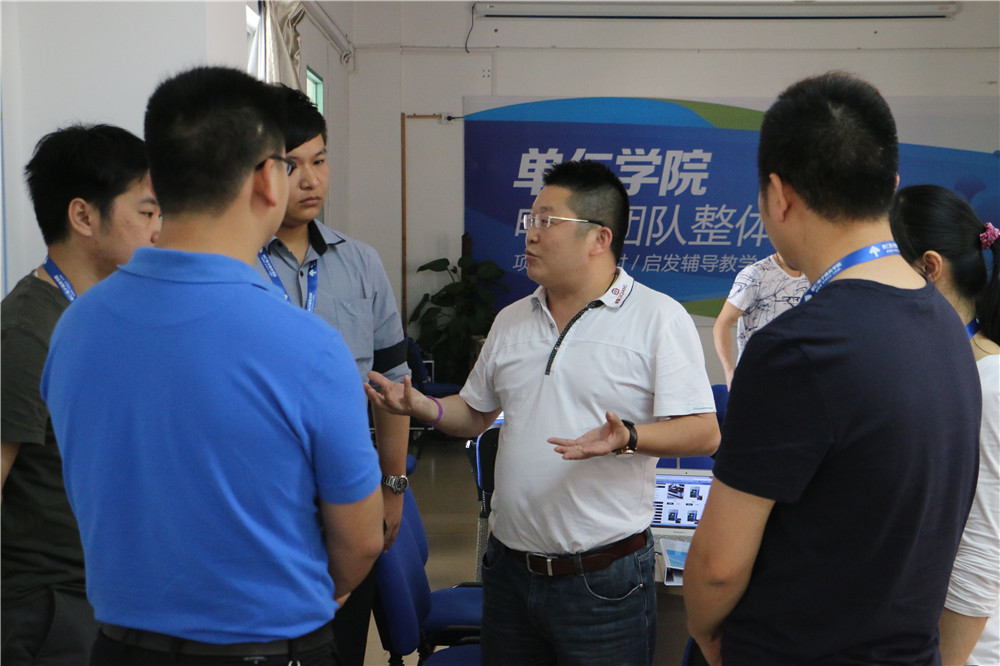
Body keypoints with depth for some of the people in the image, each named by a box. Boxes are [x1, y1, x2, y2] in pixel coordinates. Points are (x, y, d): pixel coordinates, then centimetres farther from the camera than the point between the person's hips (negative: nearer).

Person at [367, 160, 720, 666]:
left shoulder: (659, 317, -7)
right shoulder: (511, 321, 11)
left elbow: (703, 434, -12)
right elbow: (474, 414, 18)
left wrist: (627, 437, -28)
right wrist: (420, 405, 0)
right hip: (509, 566, 6)